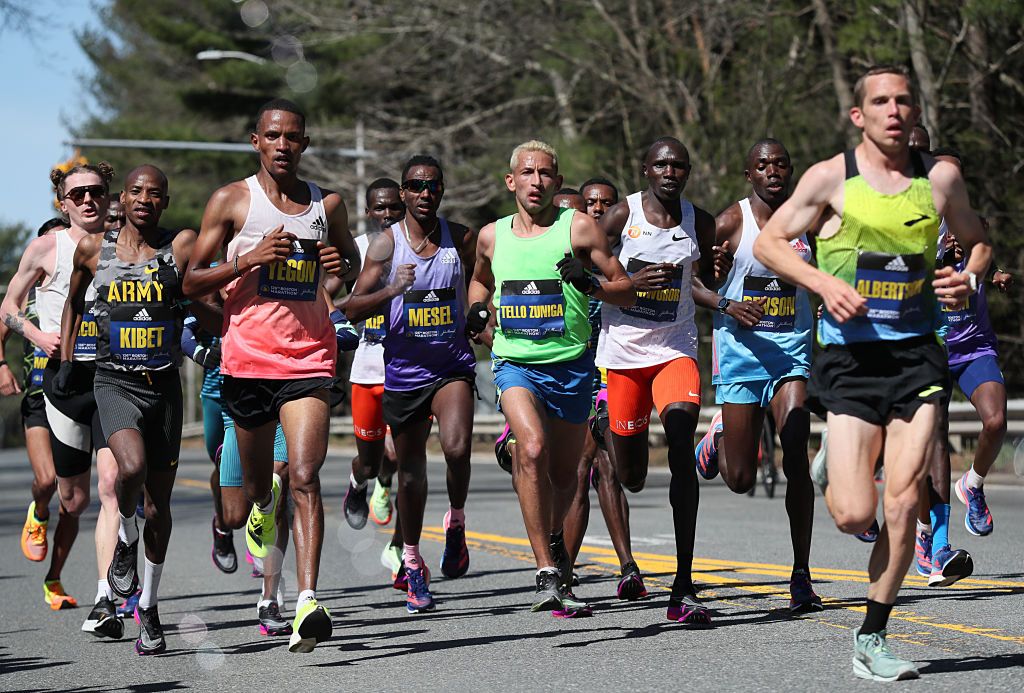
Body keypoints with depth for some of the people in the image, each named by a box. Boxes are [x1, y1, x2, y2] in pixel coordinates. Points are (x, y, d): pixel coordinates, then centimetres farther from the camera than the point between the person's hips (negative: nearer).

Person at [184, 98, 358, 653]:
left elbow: (354, 263, 26)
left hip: (309, 359, 0)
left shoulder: (327, 204, 9)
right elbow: (191, 282, 1)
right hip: (248, 357, 0)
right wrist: (250, 258, -14)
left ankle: (308, 604, -23)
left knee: (305, 478, -16)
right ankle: (264, 506, 53)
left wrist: (341, 265, 1)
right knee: (257, 482, 14)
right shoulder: (232, 201, 2)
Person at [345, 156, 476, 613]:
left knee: (457, 447, -25)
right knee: (410, 472, 9)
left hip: (452, 364, 0)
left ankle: (456, 522, 4)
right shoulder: (386, 244, -4)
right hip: (404, 369, 0)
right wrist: (392, 290, -24)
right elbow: (353, 309, -9)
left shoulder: (462, 239, 2)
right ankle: (413, 564, 26)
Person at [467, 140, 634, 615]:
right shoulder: (491, 236, 7)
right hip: (514, 362, 0)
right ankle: (548, 575, -27)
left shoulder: (578, 228, -3)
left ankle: (554, 539, 48)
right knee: (532, 448, -26)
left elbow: (628, 290, -2)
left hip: (571, 364, 0)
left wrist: (591, 285, -21)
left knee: (563, 473, 12)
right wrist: (478, 310, 8)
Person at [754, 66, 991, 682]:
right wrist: (824, 282, -13)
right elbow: (768, 242, 3)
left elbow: (978, 240, 21)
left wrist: (970, 278, -2)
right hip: (851, 355, -2)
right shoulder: (832, 177, -2)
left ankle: (872, 638, 7)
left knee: (903, 503, -8)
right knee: (854, 516, -8)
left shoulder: (940, 177, 6)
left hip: (917, 353, 2)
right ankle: (834, 467, 30)